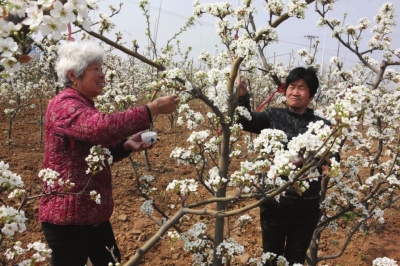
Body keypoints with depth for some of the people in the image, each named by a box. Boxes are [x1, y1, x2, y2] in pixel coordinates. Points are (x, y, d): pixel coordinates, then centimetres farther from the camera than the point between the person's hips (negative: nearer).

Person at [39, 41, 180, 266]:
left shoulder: (84, 105, 14)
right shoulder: (64, 105, -18)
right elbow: (102, 127, -37)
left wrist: (127, 145, -2)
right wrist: (152, 109, -34)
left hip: (93, 212, 10)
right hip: (68, 215, -10)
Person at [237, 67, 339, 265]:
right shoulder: (273, 116, 0)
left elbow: (333, 161, -8)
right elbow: (246, 121, -16)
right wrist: (242, 96, -33)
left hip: (306, 206, 1)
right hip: (274, 202, 0)